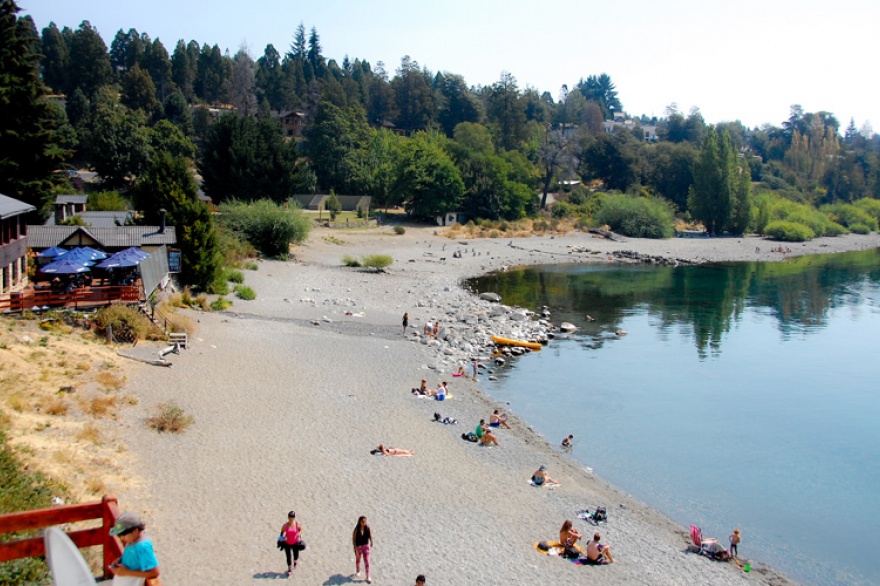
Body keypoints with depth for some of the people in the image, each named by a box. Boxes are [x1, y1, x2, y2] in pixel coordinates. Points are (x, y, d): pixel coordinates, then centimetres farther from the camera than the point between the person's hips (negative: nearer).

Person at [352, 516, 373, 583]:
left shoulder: (367, 528, -13)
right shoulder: (356, 529, -21)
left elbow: (370, 535, 3)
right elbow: (353, 539, -16)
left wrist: (371, 542, 15)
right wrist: (355, 548, -19)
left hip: (366, 546, 2)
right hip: (358, 546, -1)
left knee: (367, 561, 0)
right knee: (358, 560, 22)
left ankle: (368, 577, 8)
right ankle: (358, 572, 47)